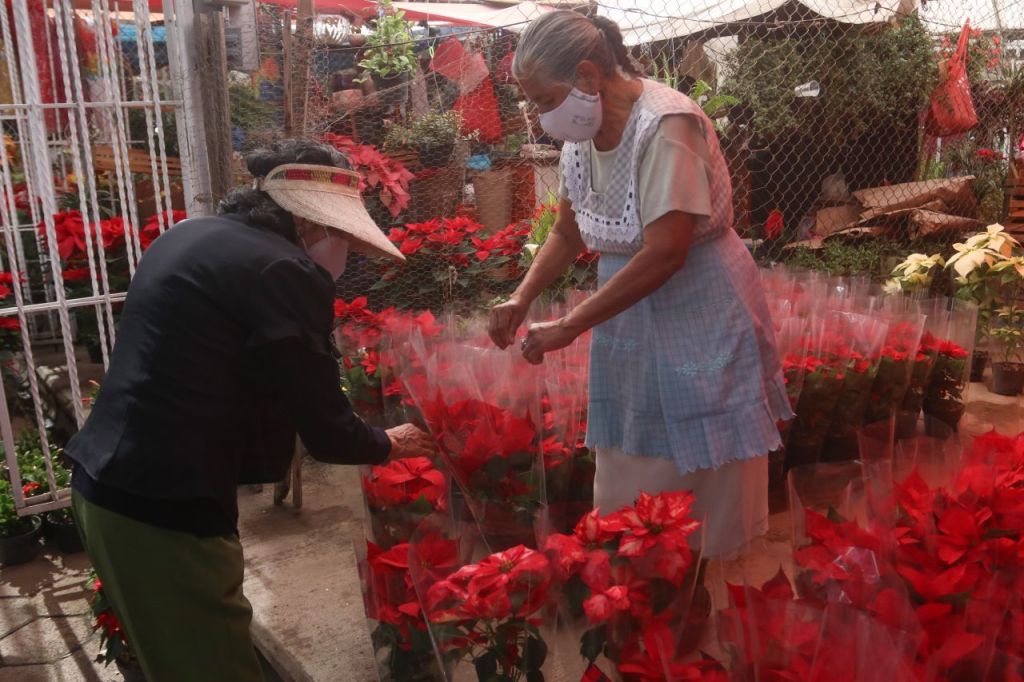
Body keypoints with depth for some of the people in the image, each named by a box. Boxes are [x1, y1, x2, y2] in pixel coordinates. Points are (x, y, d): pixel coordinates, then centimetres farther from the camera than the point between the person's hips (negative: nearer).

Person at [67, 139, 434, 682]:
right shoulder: (286, 272, -15)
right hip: (165, 506, -9)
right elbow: (325, 432, -11)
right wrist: (390, 445, 9)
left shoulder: (187, 238, 13)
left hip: (103, 482, 9)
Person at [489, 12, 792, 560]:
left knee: (713, 490, 5)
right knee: (623, 489, 12)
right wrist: (522, 298, -2)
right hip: (628, 320, 7)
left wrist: (569, 327, -21)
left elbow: (665, 253, -27)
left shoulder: (666, 124, -21)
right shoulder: (581, 137, 2)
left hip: (702, 324, -7)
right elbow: (567, 233, 14)